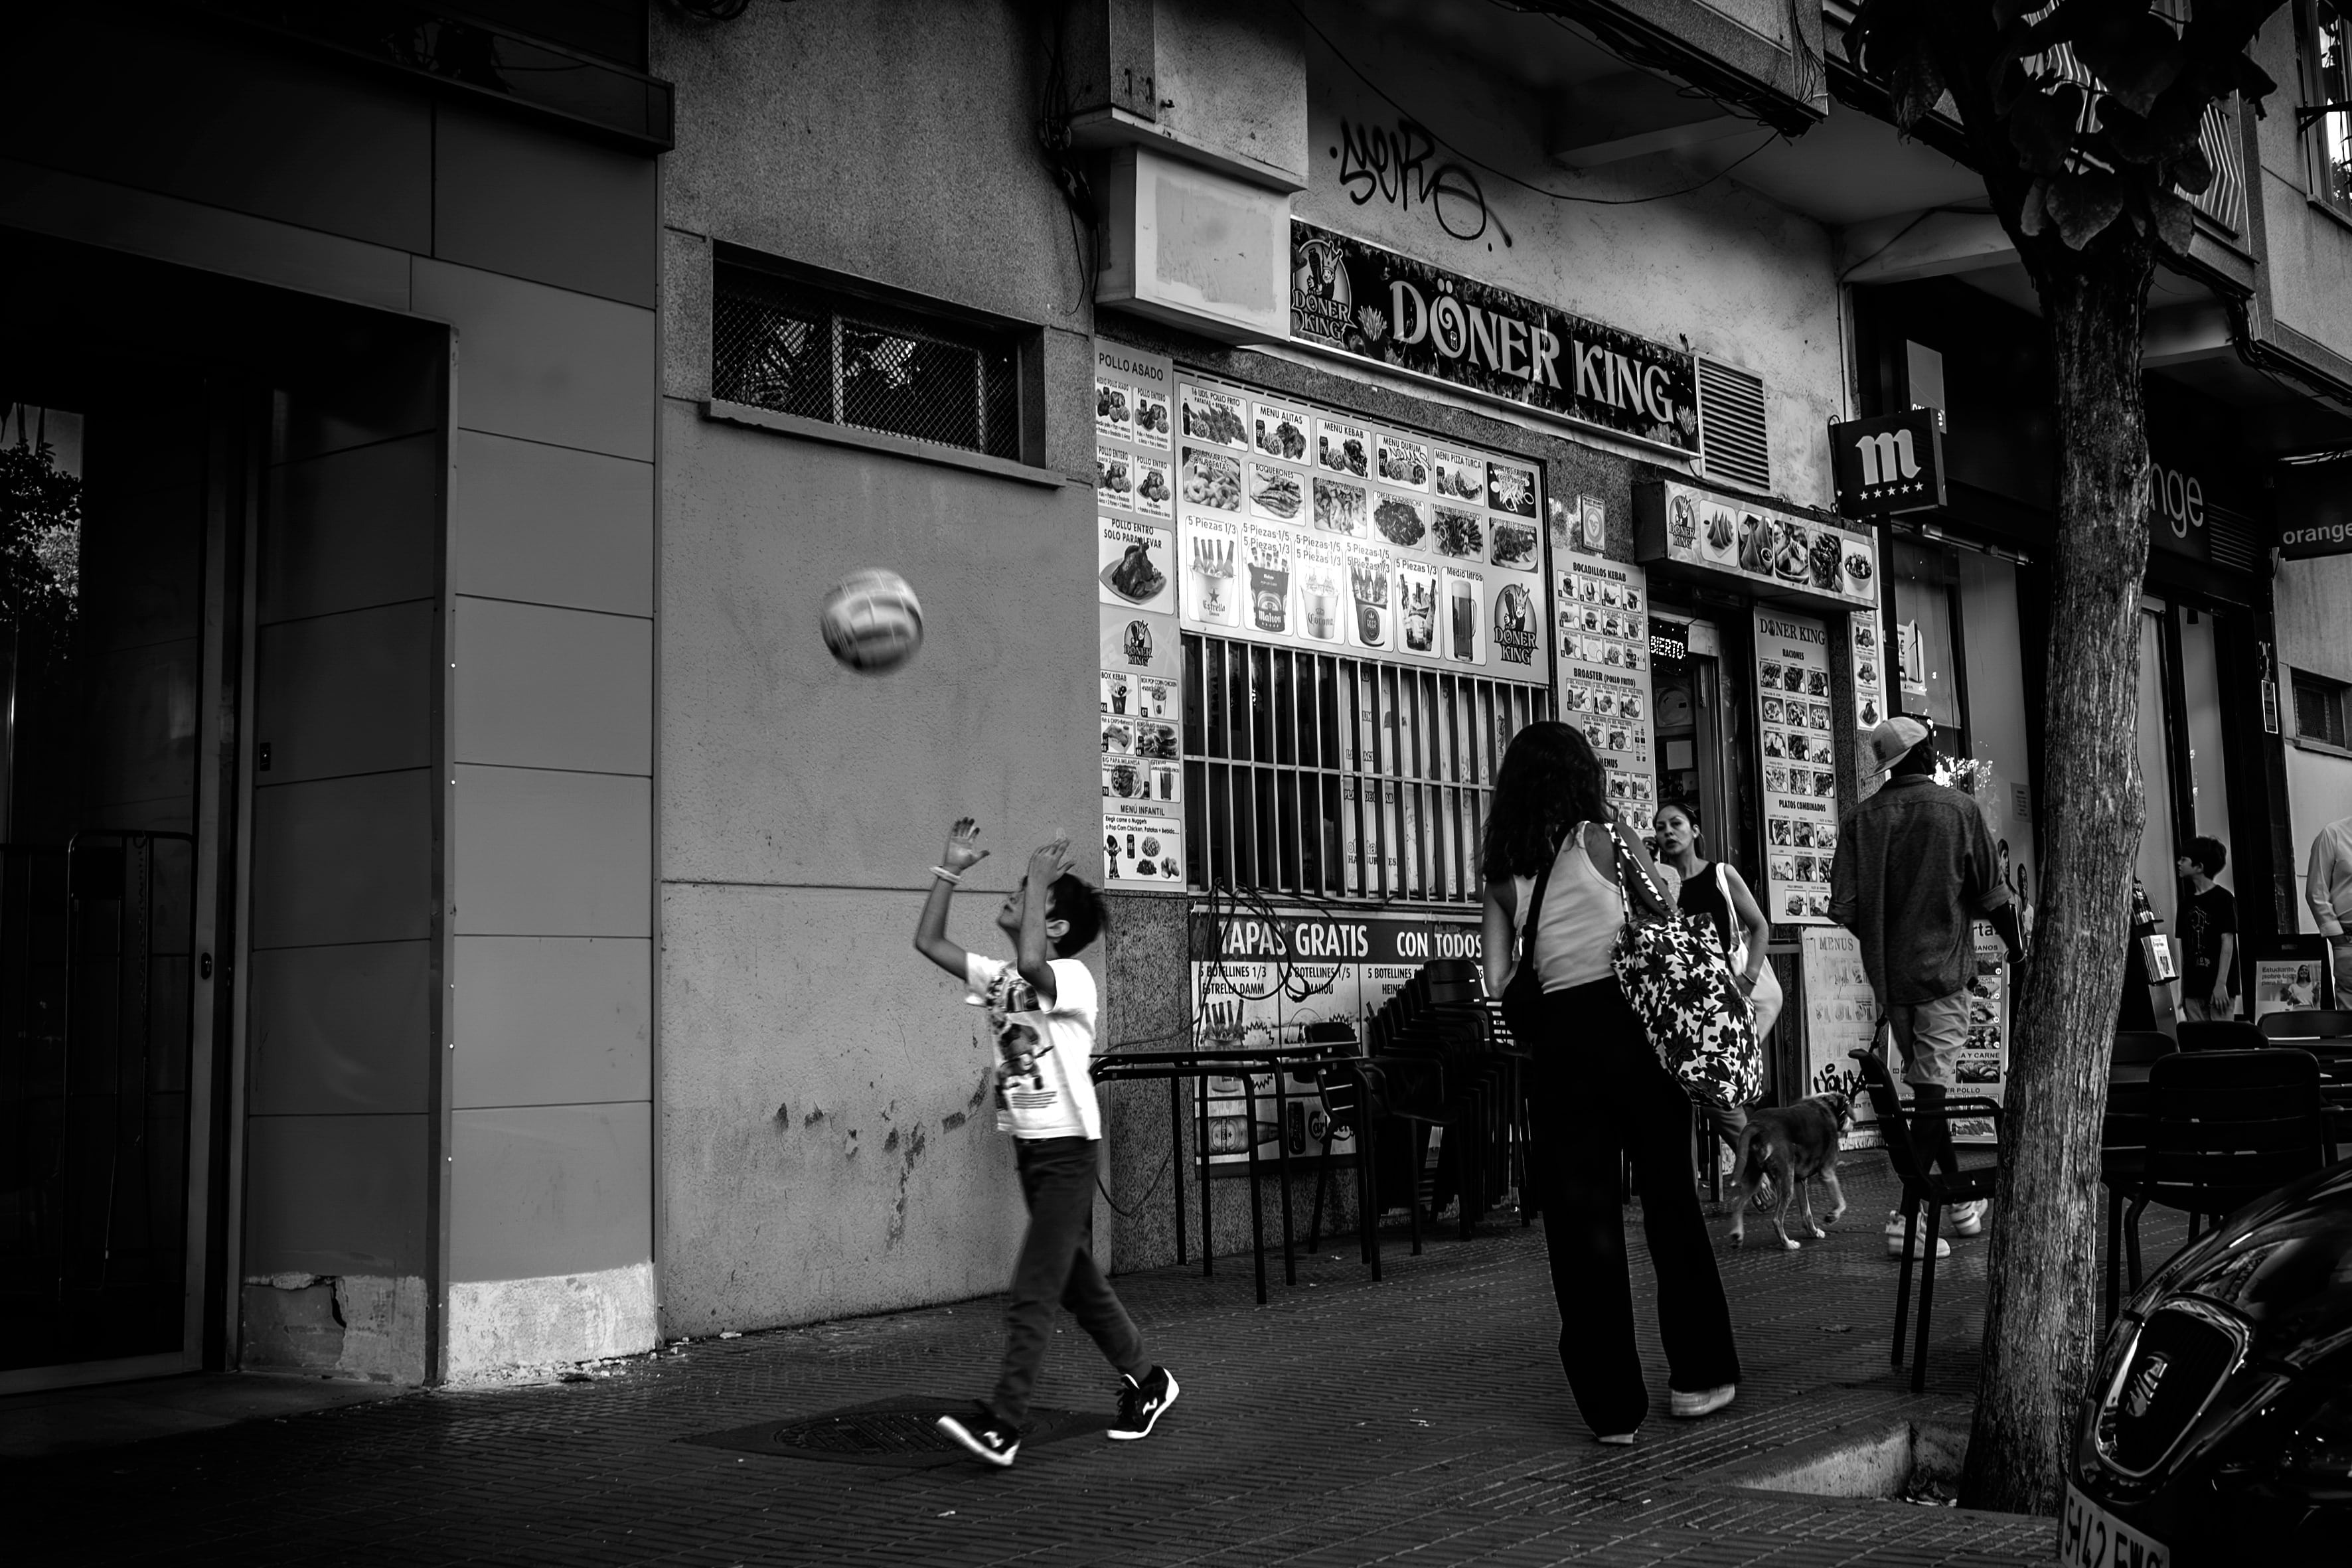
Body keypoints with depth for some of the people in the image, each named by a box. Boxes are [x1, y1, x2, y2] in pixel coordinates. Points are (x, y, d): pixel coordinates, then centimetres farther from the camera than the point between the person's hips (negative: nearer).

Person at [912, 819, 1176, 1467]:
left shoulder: (1071, 977, -15)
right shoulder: (997, 976, 8)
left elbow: (1032, 963, -37)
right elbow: (927, 941, 9)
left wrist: (1039, 881, -27)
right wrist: (951, 870, 5)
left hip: (1068, 1146, -9)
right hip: (1028, 1145, 9)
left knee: (1033, 1289, -11)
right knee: (1076, 1280, 17)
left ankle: (1001, 1424, -12)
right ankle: (1146, 1382, 31)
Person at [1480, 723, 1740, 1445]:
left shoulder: (1502, 869, 6)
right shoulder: (1603, 836, -1)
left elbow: (1498, 980, 4)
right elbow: (1668, 912, 8)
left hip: (1559, 1040, 2)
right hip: (1629, 1024, -2)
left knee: (1579, 1217, 5)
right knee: (1670, 1200, 11)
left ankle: (1612, 1405, 7)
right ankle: (1697, 1374, 19)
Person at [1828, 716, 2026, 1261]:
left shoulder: (1862, 818, 1)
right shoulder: (1959, 809, -5)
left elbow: (1844, 906, -3)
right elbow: (1990, 893, -2)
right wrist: (2016, 944, 15)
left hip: (1889, 972, 4)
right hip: (1942, 969, -4)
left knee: (1925, 1082, 17)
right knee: (1934, 1085, -4)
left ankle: (1961, 1199, 28)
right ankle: (1908, 1216, -12)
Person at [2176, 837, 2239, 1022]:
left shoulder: (2223, 898, -5)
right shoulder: (2187, 901, 13)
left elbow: (2227, 942, -9)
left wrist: (2221, 984, -16)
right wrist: (2183, 990, 11)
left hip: (2219, 988, -6)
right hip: (2194, 988, 6)